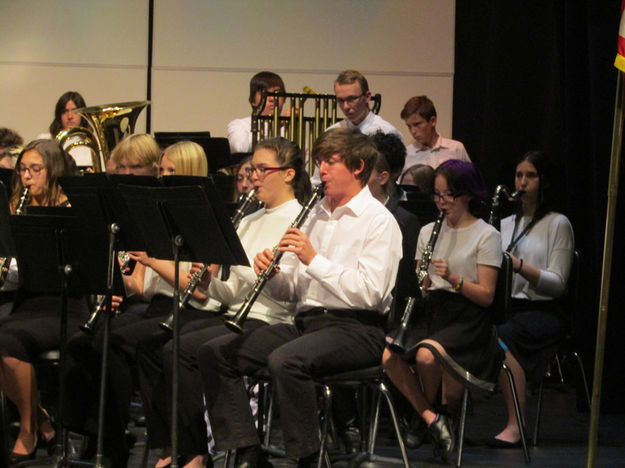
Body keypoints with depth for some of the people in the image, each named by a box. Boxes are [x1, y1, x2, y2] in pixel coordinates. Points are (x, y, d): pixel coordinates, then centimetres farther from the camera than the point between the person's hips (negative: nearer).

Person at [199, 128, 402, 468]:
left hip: (355, 328, -8)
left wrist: (314, 259, -17)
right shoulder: (316, 215, 19)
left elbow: (369, 294, -18)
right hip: (305, 321, 8)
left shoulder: (378, 221, -4)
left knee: (285, 360, -36)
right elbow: (290, 290, 19)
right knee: (214, 353, -7)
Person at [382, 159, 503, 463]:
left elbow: (486, 296, -7)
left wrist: (453, 278, -22)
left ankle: (446, 410, -5)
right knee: (390, 356, -26)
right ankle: (432, 418, -15)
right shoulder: (429, 231, 18)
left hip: (467, 320, -5)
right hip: (432, 311, 5)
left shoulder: (486, 236, -1)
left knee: (427, 355, -35)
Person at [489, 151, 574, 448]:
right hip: (505, 307, 5)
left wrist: (520, 265, -20)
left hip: (542, 312, -5)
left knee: (500, 337, -37)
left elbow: (557, 284, -5)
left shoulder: (558, 224, 4)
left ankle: (515, 427, -38)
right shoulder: (505, 225, 22)